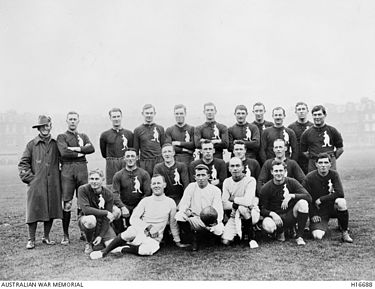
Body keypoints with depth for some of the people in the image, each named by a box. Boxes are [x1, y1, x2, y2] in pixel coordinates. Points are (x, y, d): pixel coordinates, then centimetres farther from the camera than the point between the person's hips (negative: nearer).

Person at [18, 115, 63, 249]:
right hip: (36, 184, -2)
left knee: (51, 211, 7)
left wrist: (59, 175, 8)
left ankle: (46, 237, 22)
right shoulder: (32, 144, 3)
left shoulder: (56, 144, 10)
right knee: (34, 211, -2)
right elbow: (23, 164, 4)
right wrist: (29, 177, -5)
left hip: (53, 184, 3)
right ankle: (31, 239, 10)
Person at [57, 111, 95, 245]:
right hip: (67, 170, -3)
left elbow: (91, 148, -1)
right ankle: (65, 235, 5)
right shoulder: (62, 137, 8)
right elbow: (64, 152, -10)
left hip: (82, 169, 3)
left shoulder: (83, 136, 19)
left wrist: (75, 149, -8)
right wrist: (80, 153, -3)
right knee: (67, 204, -4)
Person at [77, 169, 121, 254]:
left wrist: (101, 236, -18)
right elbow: (85, 209, -28)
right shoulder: (83, 189, -16)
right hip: (86, 219, -2)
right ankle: (88, 243, -8)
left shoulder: (108, 194, -11)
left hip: (102, 222, 2)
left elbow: (107, 218, -10)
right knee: (91, 220, -39)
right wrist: (105, 213, -28)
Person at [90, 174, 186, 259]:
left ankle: (124, 248, -13)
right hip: (140, 230, 1)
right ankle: (104, 251, -21)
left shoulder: (170, 203, 4)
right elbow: (133, 219, -2)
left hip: (154, 238, 0)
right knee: (131, 231, -36)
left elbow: (173, 224, 13)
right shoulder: (145, 201, 5)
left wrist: (177, 241, 16)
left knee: (148, 250, -36)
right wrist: (148, 227, -14)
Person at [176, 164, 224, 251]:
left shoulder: (216, 190, -3)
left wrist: (216, 220, -35)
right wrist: (186, 210, -30)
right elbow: (182, 205, -5)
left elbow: (218, 210, -12)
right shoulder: (191, 187, 1)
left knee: (219, 230, -32)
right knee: (179, 215, -28)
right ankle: (193, 240, -5)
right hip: (194, 220, 0)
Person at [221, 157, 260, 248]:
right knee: (225, 241, -17)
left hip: (252, 214, -3)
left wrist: (232, 198, -13)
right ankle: (238, 233, 19)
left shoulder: (250, 180, -13)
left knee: (242, 207, -37)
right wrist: (236, 204, -23)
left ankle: (252, 238, -15)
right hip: (234, 215, 3)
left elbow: (247, 201, -27)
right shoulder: (227, 182, 1)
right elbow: (224, 205, -7)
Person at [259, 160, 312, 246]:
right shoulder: (266, 188, -5)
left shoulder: (291, 182, -3)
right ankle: (280, 232, 4)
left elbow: (308, 197, -13)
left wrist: (291, 196, -27)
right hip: (275, 217, -1)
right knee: (267, 225, -36)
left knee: (303, 202, -27)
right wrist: (272, 213, -25)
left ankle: (299, 237, -15)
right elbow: (262, 209, -4)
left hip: (290, 217, 1)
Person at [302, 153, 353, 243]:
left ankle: (345, 232, -14)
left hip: (332, 207, 1)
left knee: (341, 202, -35)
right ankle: (323, 226, 18)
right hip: (318, 212, -1)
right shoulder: (310, 178, -10)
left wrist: (321, 200, -17)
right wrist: (313, 215, -11)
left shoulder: (334, 174, -6)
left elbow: (340, 193, -17)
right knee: (318, 236, -22)